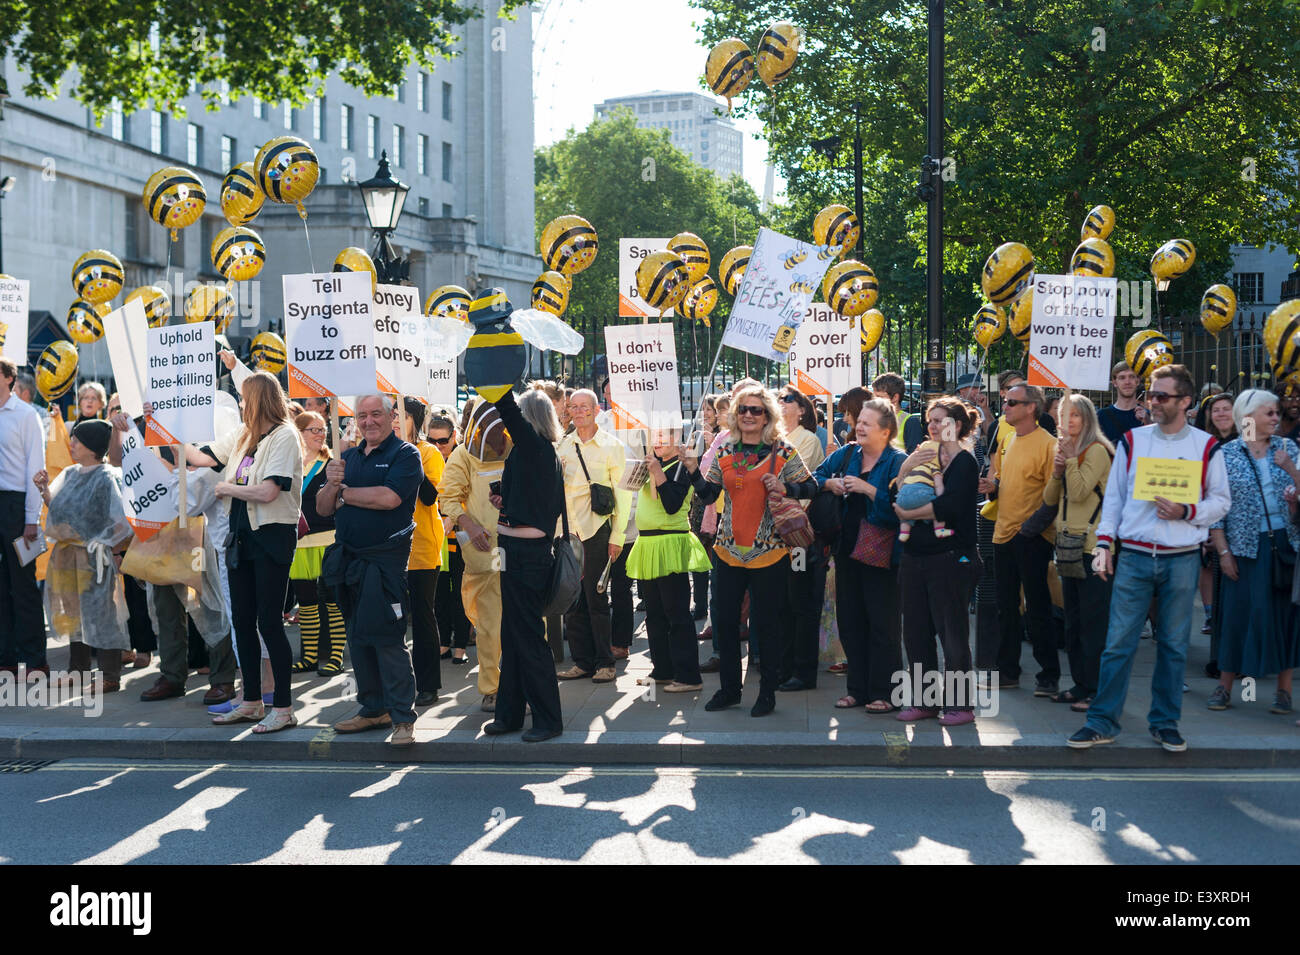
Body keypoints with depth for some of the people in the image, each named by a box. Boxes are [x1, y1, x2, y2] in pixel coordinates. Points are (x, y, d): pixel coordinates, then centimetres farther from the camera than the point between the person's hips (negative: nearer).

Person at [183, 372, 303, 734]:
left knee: (269, 621, -7)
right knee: (242, 620, 11)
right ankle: (251, 702, 22)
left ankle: (283, 707, 1)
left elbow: (268, 491, -21)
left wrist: (226, 488, -8)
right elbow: (201, 457, 10)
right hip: (243, 537, 8)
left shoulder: (284, 436, -12)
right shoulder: (241, 435, 12)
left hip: (273, 537, -8)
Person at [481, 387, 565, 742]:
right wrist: (506, 503, 15)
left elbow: (508, 408, -23)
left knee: (527, 637, -3)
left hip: (525, 554, -9)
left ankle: (548, 719, 3)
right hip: (531, 553, 9)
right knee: (513, 636, 15)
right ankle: (510, 714, 23)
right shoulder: (550, 454, 12)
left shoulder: (533, 445, -13)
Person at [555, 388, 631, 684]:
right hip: (567, 531, 4)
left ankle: (605, 662, 6)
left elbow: (623, 493, -2)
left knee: (597, 599, -3)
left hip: (596, 530, -4)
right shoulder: (562, 446, 12)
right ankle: (582, 661, 13)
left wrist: (617, 536, -7)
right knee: (571, 600, 5)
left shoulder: (611, 445, 0)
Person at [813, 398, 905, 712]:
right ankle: (858, 689, 22)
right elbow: (815, 477, 18)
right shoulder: (846, 454, 9)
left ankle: (884, 693, 7)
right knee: (850, 621, 12)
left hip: (881, 553, -7)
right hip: (848, 549, 7)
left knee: (882, 624, -1)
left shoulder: (897, 461, -10)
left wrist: (868, 489, -22)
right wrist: (829, 483, -2)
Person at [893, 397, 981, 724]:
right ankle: (925, 701, 20)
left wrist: (908, 514, -10)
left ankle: (960, 704, 9)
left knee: (952, 634, -1)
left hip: (950, 558, -7)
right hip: (915, 557, 7)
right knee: (915, 633, 10)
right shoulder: (926, 455, 15)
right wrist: (906, 468, -8)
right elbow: (898, 498, 8)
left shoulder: (963, 461, -6)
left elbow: (949, 506, -20)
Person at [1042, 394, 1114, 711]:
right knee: (1073, 620, 13)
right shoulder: (1066, 450, 16)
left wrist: (1069, 458, -19)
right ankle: (1080, 685, 20)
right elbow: (1050, 499, 13)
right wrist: (1057, 472, -3)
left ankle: (1096, 691, -2)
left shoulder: (1097, 451, -9)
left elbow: (1079, 492, -20)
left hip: (1092, 545, -9)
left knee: (1093, 620, -6)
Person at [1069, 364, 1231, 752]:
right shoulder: (1132, 441, 7)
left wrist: (1187, 512, -12)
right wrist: (1104, 544, 1)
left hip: (1182, 559, 0)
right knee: (1118, 641, -1)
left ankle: (1165, 723, 19)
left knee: (1173, 644, 7)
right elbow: (1114, 496, 9)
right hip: (1134, 556, 0)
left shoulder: (1205, 447, 4)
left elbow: (1221, 501, 6)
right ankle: (1102, 722, 6)